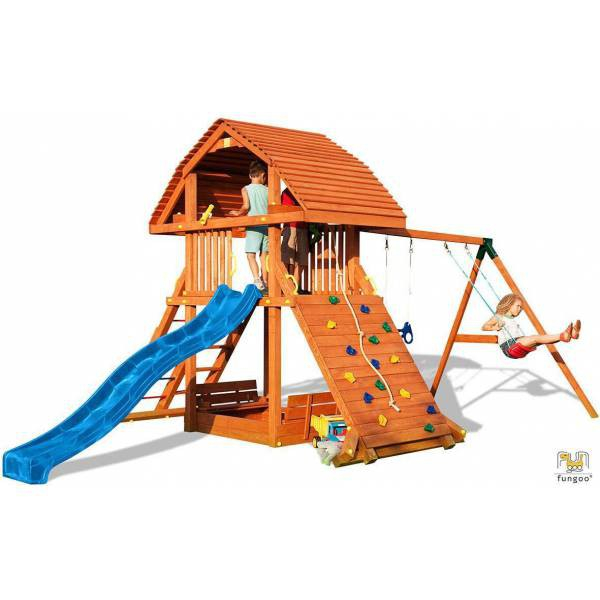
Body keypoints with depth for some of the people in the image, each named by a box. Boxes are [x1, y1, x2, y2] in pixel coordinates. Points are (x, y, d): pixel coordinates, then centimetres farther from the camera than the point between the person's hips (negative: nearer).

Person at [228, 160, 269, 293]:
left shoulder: (246, 189, 1)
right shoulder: (267, 190, 8)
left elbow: (246, 206, -11)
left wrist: (237, 213, 7)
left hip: (254, 226, -3)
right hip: (267, 225, 3)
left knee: (251, 255, -3)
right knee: (264, 256, 10)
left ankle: (257, 281, -21)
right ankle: (265, 282, 9)